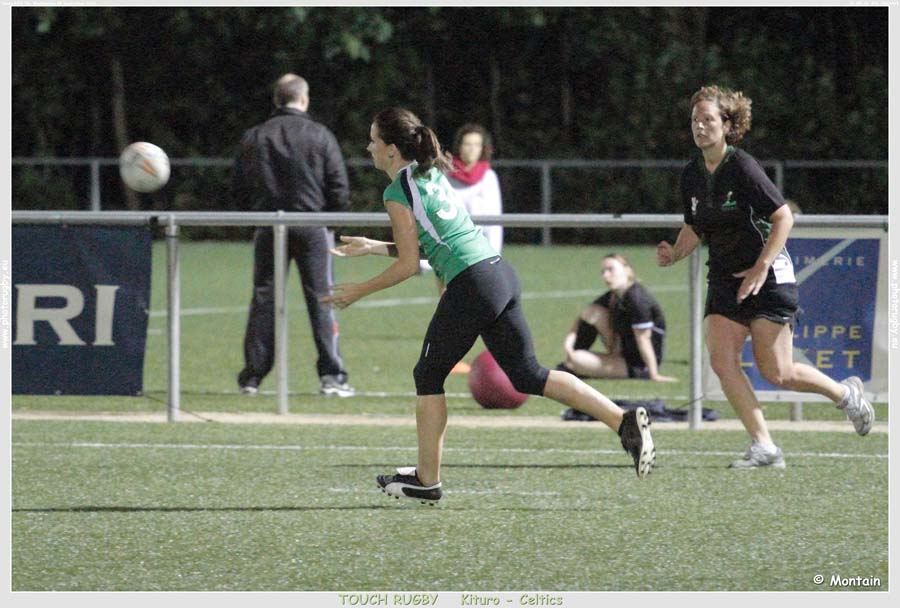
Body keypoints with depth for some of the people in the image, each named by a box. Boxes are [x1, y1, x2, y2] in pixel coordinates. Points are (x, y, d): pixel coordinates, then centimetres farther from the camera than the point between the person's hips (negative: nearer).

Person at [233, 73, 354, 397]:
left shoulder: (253, 138, 4)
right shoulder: (319, 135, -3)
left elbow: (240, 190, 5)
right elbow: (340, 188, -4)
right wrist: (330, 218, 12)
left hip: (268, 226, 2)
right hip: (312, 227, -2)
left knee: (263, 300, 8)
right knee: (322, 299, 1)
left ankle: (252, 376, 7)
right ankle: (331, 375, -4)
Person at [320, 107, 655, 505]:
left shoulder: (398, 192, -6)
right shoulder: (431, 174, 20)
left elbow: (409, 265, -6)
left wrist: (358, 292, 4)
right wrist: (372, 247, 30)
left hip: (471, 286, -8)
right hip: (500, 274, 8)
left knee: (429, 376, 9)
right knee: (528, 376, 7)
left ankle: (427, 480, 14)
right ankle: (624, 421, -5)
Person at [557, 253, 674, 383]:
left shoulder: (637, 299, -23)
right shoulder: (612, 298, 4)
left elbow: (643, 339, -26)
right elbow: (583, 317, 10)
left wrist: (654, 375, -26)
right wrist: (568, 341, -8)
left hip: (639, 367, -9)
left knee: (577, 360, -21)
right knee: (593, 311, 4)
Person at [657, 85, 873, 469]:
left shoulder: (742, 168, -17)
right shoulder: (691, 176, 3)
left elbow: (784, 217, -16)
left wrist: (760, 268, -22)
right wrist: (674, 254, -2)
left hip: (768, 278, -6)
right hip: (724, 281, 6)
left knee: (776, 372, -5)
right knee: (721, 359, -11)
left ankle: (846, 394, 23)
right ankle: (763, 447, -6)